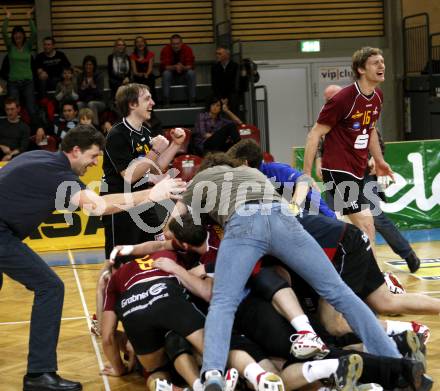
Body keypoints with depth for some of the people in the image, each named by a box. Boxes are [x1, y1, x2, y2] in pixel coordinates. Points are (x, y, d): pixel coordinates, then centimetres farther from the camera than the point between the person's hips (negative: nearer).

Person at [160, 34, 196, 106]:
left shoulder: (187, 49, -16)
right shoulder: (166, 50, -18)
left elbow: (190, 66, -20)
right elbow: (164, 66, -23)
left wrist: (182, 67, -43)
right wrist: (175, 67, -42)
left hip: (184, 74, 1)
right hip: (171, 74, 0)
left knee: (191, 72, -29)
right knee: (166, 73, -32)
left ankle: (192, 100, -25)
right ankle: (166, 102, -30)